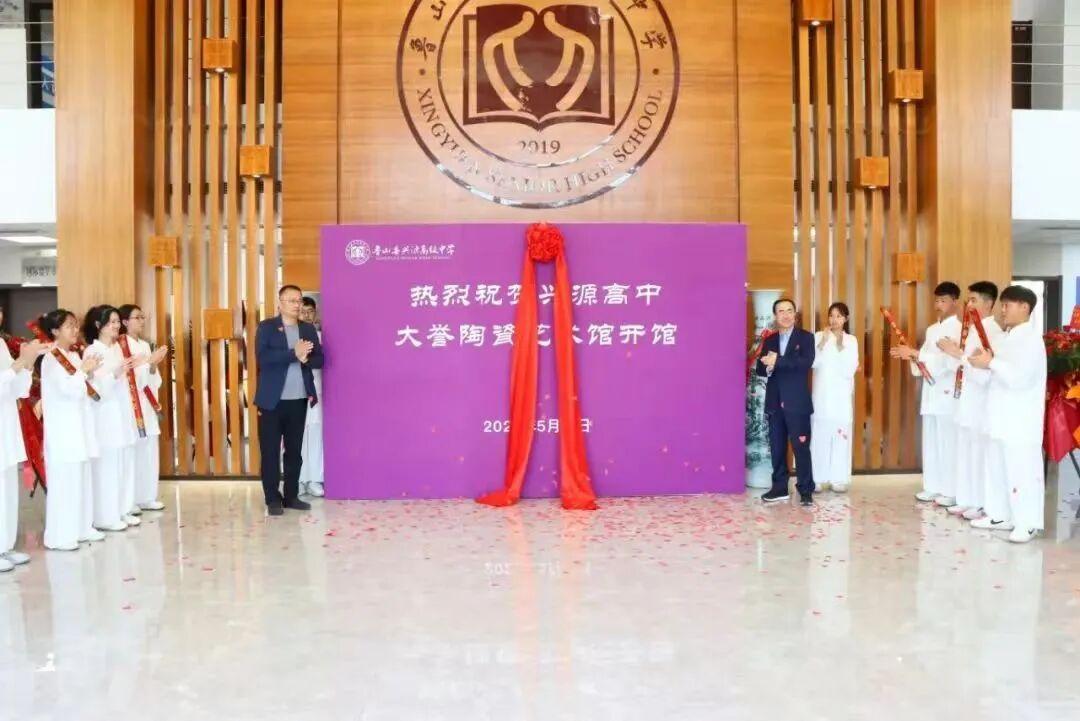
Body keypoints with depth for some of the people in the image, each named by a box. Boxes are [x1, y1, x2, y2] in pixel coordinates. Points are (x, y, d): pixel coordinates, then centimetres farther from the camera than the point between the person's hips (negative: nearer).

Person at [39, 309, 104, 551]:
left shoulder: (74, 356, 12)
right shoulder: (50, 359, -11)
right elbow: (68, 389, -21)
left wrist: (89, 373, 1)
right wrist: (84, 371, -11)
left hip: (79, 427, 8)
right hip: (62, 431, -8)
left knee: (82, 479, 12)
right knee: (63, 481, -5)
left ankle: (82, 528, 22)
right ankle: (59, 536, 2)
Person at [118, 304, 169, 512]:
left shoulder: (145, 345, 14)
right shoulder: (119, 346, -8)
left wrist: (154, 366, -6)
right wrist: (150, 362, -20)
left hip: (147, 406, 7)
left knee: (149, 453, 9)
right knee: (133, 454, -7)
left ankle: (146, 497, 17)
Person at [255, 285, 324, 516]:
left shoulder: (308, 329, 11)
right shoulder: (266, 327, -1)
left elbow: (319, 359, 6)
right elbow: (262, 358, -15)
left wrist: (305, 359, -15)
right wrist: (293, 353, -21)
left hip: (299, 400, 4)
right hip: (273, 400, -4)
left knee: (294, 450, 10)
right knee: (270, 451, 1)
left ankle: (291, 495, 19)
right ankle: (273, 499, 9)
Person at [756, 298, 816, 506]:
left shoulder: (806, 337, 0)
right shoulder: (769, 340, 14)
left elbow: (806, 362, -17)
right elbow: (760, 368, 8)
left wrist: (777, 361, -20)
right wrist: (768, 367, -16)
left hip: (797, 402, -4)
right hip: (774, 402, 4)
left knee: (801, 447, -3)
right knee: (777, 448, 8)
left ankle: (806, 490, 5)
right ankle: (780, 487, 17)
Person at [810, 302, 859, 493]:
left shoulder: (851, 341, 5)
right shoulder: (819, 337, 4)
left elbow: (848, 371, -4)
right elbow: (813, 362, -8)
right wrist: (825, 343, -13)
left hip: (841, 396, 0)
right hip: (821, 394, 0)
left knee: (841, 436, 0)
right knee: (819, 436, -1)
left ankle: (839, 478, 7)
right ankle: (818, 478, 6)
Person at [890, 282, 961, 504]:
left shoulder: (959, 329, -8)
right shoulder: (931, 330, 17)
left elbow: (947, 360, -19)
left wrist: (915, 353, -25)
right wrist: (912, 356, -6)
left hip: (949, 393, -7)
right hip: (931, 392, 8)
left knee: (949, 442, -4)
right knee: (930, 442, 10)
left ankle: (951, 491, 3)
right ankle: (932, 487, 17)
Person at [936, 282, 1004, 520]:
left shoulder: (994, 333, -16)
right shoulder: (972, 330, 12)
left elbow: (985, 374, -23)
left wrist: (959, 354, -23)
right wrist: (952, 353, -2)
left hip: (981, 405, -9)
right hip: (966, 402, 9)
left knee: (980, 456, 0)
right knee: (964, 454, 14)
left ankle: (982, 505, 11)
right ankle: (966, 501, 23)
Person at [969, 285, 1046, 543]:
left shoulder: (1031, 339, -13)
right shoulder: (1005, 337, 14)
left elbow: (1021, 377, -23)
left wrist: (991, 363, -19)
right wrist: (984, 360, 2)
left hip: (1021, 421, -9)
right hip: (1001, 417, 9)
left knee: (1023, 470, -5)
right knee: (997, 468, 15)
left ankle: (1027, 523, 2)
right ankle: (999, 515, 25)